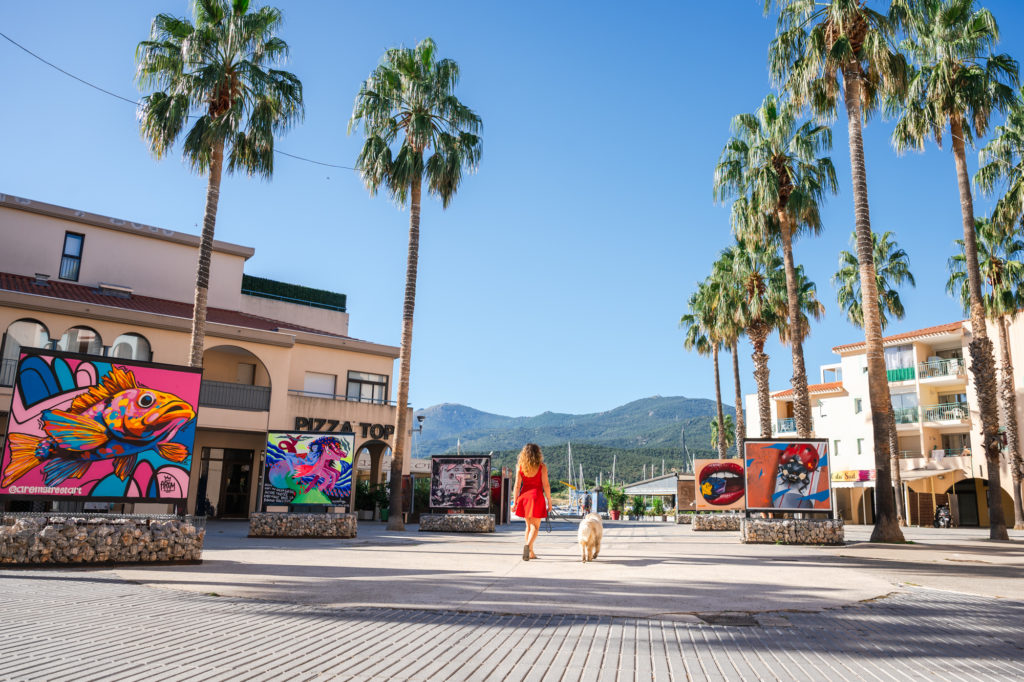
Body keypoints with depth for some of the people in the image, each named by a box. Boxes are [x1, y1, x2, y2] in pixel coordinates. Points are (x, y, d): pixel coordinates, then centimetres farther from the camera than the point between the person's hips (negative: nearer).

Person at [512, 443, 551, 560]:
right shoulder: (541, 467, -6)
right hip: (537, 496, -3)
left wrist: (514, 502, 3)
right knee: (535, 526, 2)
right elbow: (546, 485, -7)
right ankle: (528, 545, -24)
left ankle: (531, 553, 20)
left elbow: (517, 485, 0)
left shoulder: (520, 466, 1)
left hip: (524, 496, 4)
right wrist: (549, 501, 0)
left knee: (529, 525, 16)